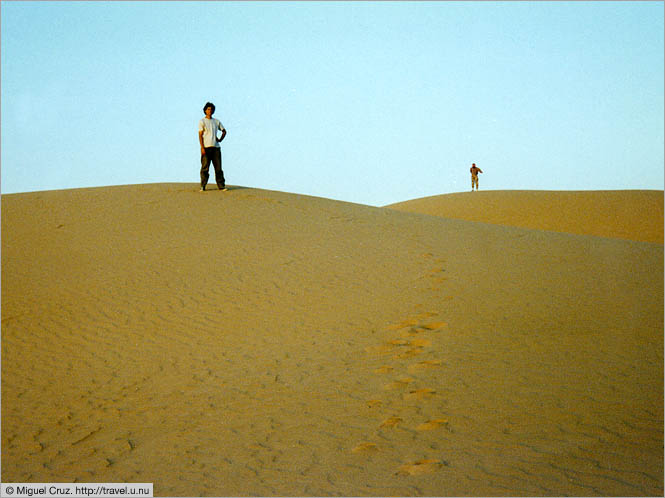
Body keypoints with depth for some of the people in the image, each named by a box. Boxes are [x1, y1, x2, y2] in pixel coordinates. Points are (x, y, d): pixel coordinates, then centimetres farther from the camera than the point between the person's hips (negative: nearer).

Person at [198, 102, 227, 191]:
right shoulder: (202, 121, 1)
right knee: (205, 168, -4)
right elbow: (200, 135, -5)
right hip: (206, 147, -4)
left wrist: (220, 139, 11)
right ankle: (203, 186, -1)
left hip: (216, 147, 4)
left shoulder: (216, 121, 14)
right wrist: (202, 148, -14)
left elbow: (224, 131, 27)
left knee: (218, 167, 3)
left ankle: (221, 185, 5)